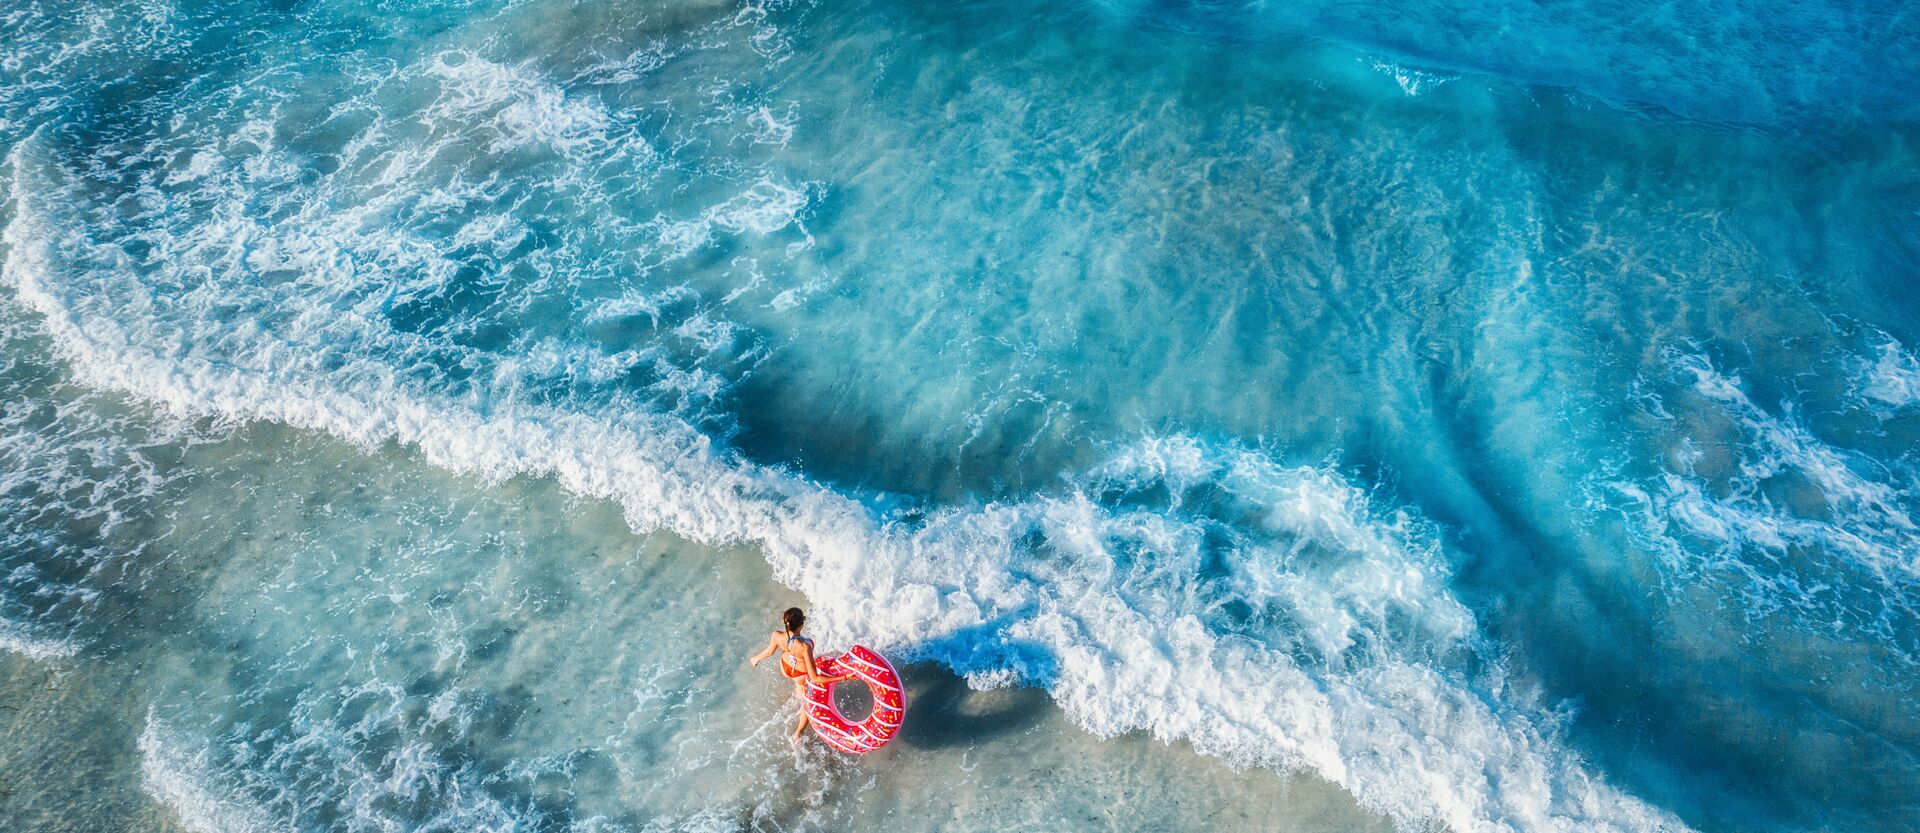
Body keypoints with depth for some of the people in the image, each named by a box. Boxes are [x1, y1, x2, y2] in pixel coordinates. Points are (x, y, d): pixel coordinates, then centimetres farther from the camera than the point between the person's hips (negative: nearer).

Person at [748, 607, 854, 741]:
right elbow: (814, 679, -39)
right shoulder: (804, 647, -46)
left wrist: (756, 658, 16)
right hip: (802, 675, -4)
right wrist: (844, 677, -42)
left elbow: (769, 651, -8)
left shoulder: (777, 636, -32)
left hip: (785, 667, 4)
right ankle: (798, 733, 47)